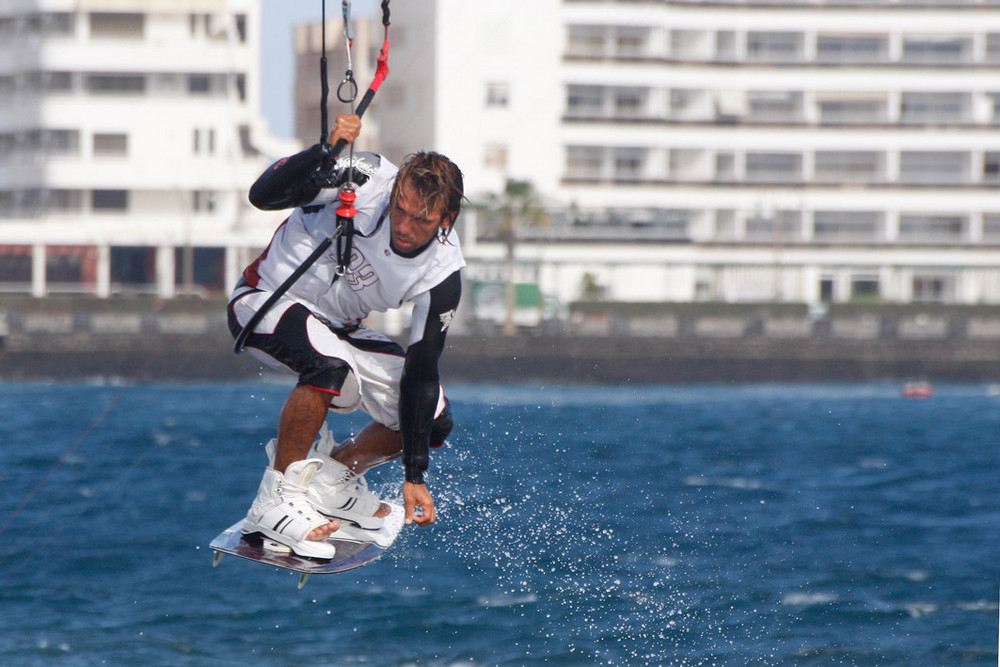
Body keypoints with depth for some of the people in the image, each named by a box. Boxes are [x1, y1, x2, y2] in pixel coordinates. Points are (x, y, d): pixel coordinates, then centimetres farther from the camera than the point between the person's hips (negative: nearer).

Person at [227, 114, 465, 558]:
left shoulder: (443, 274, -18)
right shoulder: (364, 180, -27)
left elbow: (421, 373, -14)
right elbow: (262, 195, -31)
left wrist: (415, 478, -16)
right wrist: (326, 151, -47)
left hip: (337, 329, 5)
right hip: (265, 302, -5)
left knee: (433, 421, -3)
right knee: (330, 364, -37)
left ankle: (334, 477, 19)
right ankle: (276, 501, -27)